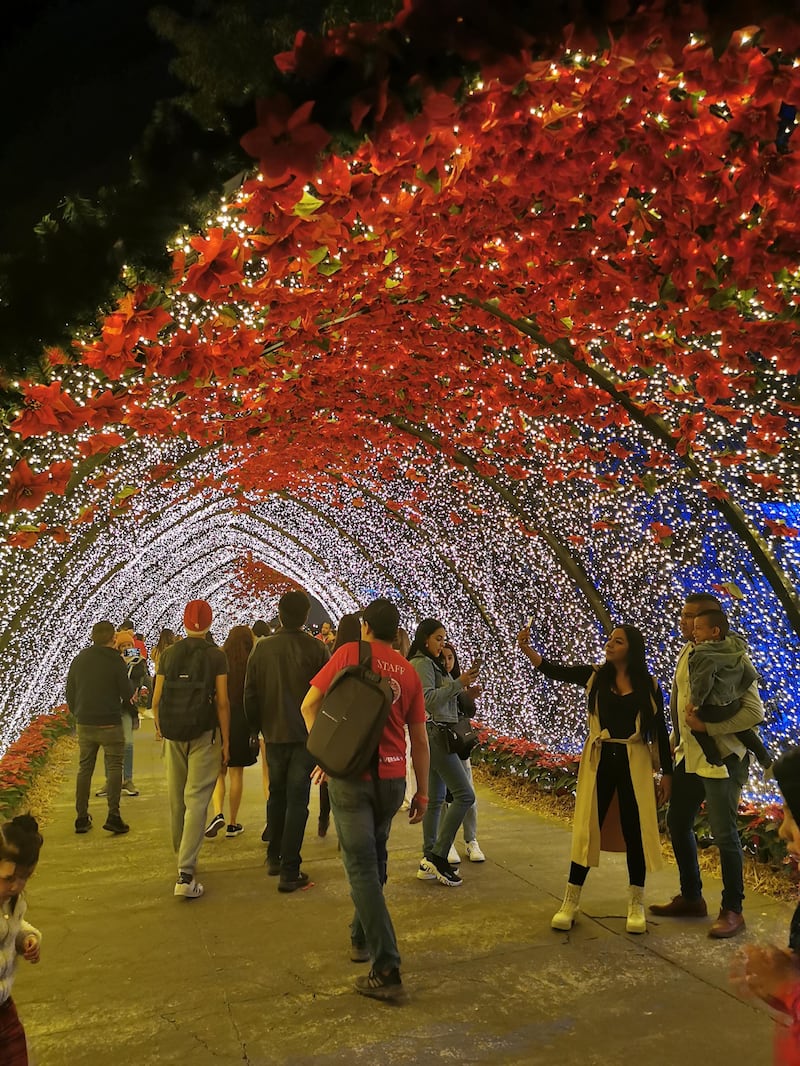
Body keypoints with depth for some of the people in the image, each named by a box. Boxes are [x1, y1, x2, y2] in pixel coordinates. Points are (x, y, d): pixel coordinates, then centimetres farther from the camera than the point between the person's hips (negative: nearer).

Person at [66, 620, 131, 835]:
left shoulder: (79, 660, 6)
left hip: (84, 725, 5)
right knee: (114, 768, 1)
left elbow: (70, 692, 11)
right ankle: (113, 816, -6)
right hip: (110, 724, -5)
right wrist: (122, 710, 15)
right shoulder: (115, 661, -10)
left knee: (84, 769, 13)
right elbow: (126, 694, -6)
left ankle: (82, 818, 15)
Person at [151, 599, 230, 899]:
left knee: (176, 799, 16)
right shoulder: (216, 655, -6)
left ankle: (182, 857, 34)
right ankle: (185, 873, -10)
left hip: (173, 733, 4)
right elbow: (222, 702, -8)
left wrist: (160, 729, 20)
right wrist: (225, 742, -1)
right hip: (205, 734, -4)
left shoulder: (168, 654, 3)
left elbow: (156, 699, 5)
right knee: (196, 800, -4)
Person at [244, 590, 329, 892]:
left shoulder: (262, 648, -5)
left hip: (274, 734, 3)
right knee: (297, 801, 3)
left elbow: (250, 694, 0)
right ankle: (290, 871, 3)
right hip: (306, 734, -3)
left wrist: (255, 728, 13)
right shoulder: (316, 649, -12)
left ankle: (274, 857, 29)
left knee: (277, 795, 20)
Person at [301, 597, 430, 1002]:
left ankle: (387, 970, -3)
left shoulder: (349, 653, -5)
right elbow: (419, 739, 7)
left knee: (362, 868, -1)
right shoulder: (409, 672, 4)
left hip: (350, 773, -4)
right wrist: (422, 792, 14)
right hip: (393, 776, 4)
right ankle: (362, 938, 38)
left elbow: (310, 703, -8)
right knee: (375, 859, 23)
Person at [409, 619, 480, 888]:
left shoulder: (432, 664, 19)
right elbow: (429, 699, -21)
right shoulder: (421, 664, -10)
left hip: (438, 736, 10)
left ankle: (428, 863, 13)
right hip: (434, 734, -10)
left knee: (436, 799, 10)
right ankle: (438, 856, -7)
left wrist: (464, 691, 6)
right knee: (465, 794, -11)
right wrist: (458, 683, -23)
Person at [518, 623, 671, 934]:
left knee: (635, 830, 5)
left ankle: (636, 905, 20)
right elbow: (554, 670, -10)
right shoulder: (594, 676, 2)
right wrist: (527, 649, -26)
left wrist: (667, 772, 4)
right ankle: (570, 902, 14)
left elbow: (659, 730, 4)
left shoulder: (649, 685, 0)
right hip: (598, 760, 1)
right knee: (587, 828, 5)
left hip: (634, 762, -1)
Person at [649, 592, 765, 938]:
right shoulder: (687, 653, 7)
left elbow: (755, 711, -21)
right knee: (677, 823, 16)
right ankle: (691, 898, 33)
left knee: (724, 834, 1)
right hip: (689, 755, 9)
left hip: (720, 759, -9)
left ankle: (732, 911, 20)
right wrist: (678, 742, 17)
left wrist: (708, 726, -24)